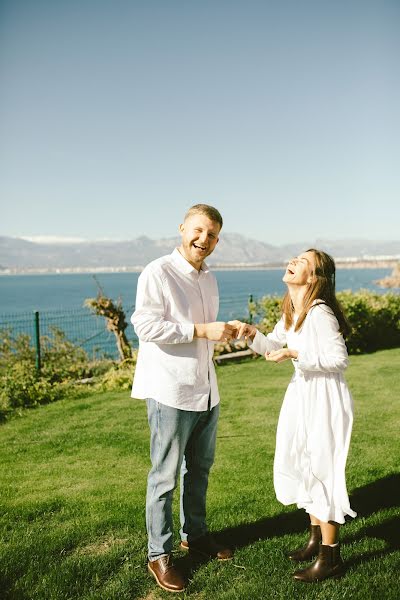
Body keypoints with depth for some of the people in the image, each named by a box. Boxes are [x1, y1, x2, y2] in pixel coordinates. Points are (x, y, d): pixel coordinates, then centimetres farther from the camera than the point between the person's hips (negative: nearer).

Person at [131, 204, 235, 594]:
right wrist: (203, 331, -22)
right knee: (165, 477, 2)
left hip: (206, 390, 8)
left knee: (199, 470, 19)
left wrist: (223, 333, 7)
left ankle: (195, 535, 36)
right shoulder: (158, 273, -11)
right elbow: (146, 326, -20)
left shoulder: (209, 279, 14)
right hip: (170, 392, -8)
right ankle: (159, 555, 17)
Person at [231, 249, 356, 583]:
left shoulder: (320, 312, -21)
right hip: (302, 394, 9)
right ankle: (317, 539, 37)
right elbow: (273, 346, 14)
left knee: (322, 469, 0)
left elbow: (339, 360, -22)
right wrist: (252, 335, -5)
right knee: (302, 465, 18)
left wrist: (295, 354, -25)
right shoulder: (292, 311, 6)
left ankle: (331, 557, 18)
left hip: (326, 399, -9)